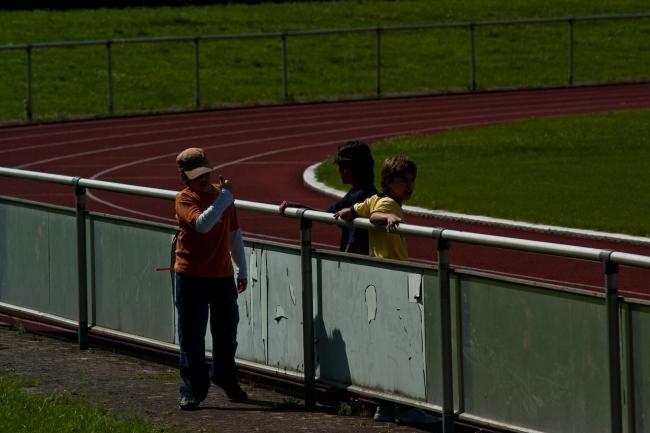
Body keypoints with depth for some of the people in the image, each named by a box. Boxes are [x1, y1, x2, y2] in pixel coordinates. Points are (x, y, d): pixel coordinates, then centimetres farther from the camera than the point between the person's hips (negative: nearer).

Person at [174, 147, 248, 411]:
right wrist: (224, 197, -28)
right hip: (191, 277, -5)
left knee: (227, 331, 14)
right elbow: (202, 224, -29)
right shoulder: (184, 200, -10)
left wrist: (242, 270, 18)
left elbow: (234, 234, 16)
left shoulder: (221, 194, 8)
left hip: (222, 275, 5)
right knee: (192, 336, -1)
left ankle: (225, 378, 35)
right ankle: (193, 389, 5)